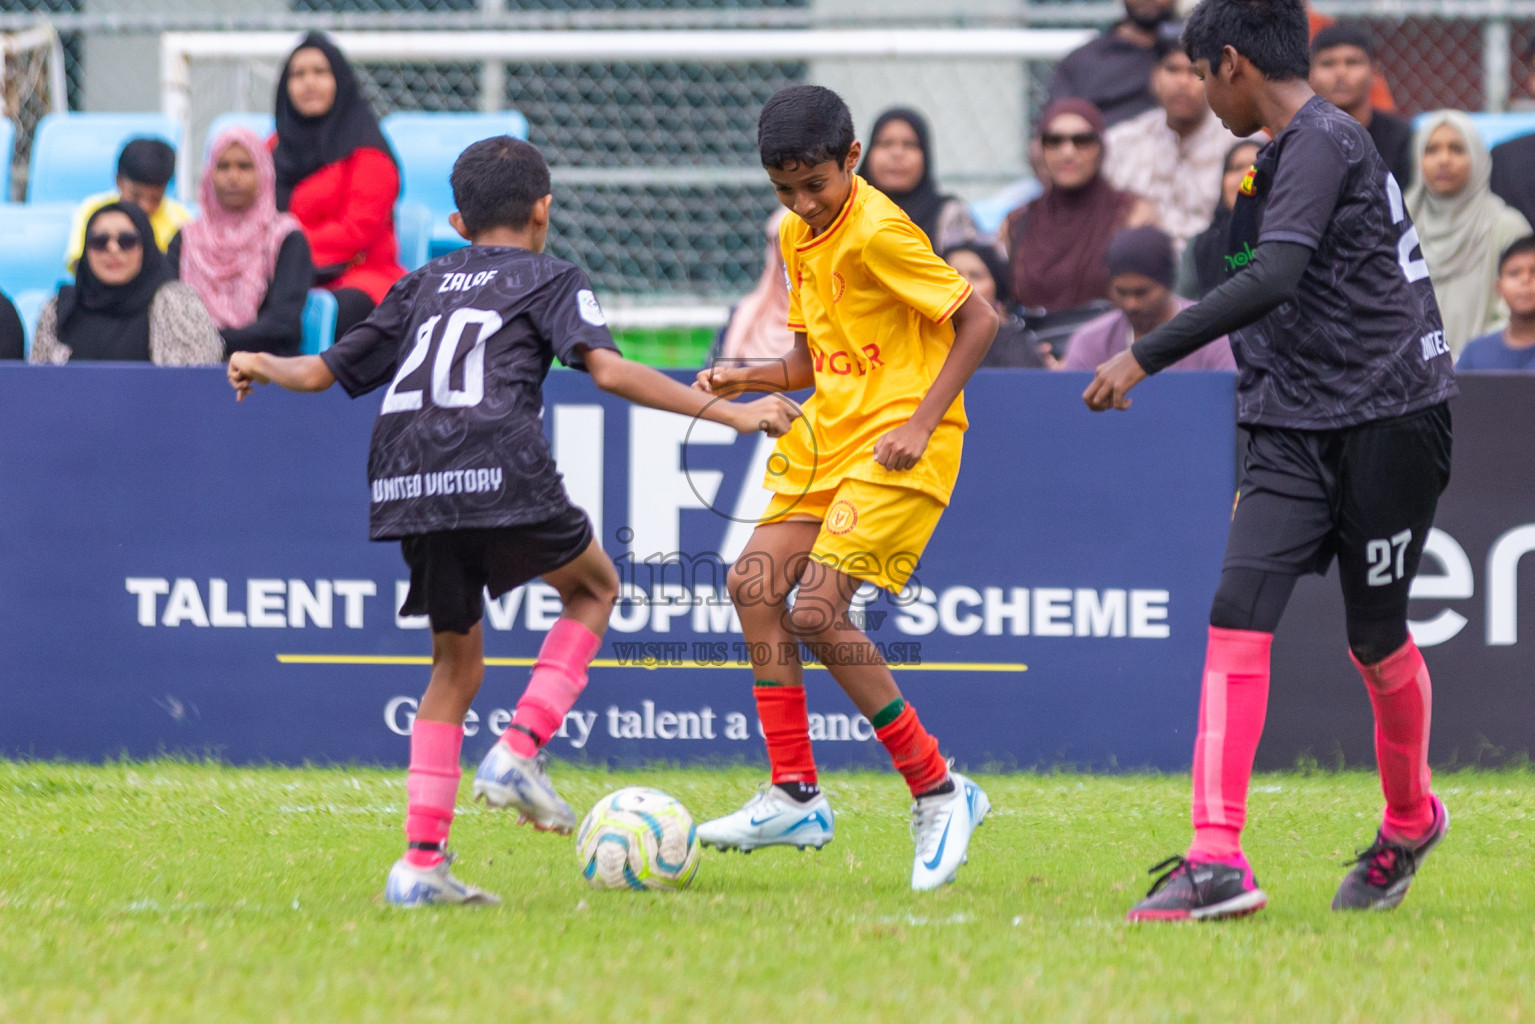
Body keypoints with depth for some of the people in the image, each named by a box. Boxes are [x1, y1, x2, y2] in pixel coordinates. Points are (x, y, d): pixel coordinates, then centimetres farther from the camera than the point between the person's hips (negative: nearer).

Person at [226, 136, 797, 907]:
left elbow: (325, 370, 29)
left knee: (456, 661, 17)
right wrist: (729, 414, -4)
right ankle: (519, 751, 2)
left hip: (406, 484, 5)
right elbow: (606, 369, -2)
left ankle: (421, 860, 5)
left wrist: (264, 368, 51)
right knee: (595, 586, 22)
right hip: (499, 467, -5)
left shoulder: (422, 286, 28)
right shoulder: (551, 279, 15)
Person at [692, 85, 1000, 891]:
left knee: (816, 608, -17)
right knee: (755, 584, -1)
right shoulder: (798, 238, 11)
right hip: (828, 436, 9)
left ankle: (939, 794, -7)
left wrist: (921, 424, -20)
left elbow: (978, 319, -15)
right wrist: (744, 379, -2)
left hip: (896, 449, -9)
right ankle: (795, 796, 6)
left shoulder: (879, 234, -16)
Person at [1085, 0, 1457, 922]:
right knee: (1240, 611, -10)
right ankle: (1219, 861, -19)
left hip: (1390, 419, -8)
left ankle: (1411, 820, 33)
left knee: (1376, 639, 5)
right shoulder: (1283, 156, 17)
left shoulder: (1325, 141, -14)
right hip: (1295, 431, 8)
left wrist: (1146, 358, -28)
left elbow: (1274, 280, -27)